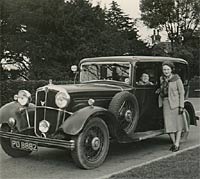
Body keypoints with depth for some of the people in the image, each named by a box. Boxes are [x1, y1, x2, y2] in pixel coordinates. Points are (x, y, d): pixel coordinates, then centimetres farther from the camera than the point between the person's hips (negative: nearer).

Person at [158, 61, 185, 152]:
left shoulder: (177, 79, -8)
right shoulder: (162, 79, 9)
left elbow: (181, 93, -8)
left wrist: (181, 106, -12)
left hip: (175, 103, -5)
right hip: (166, 103, 5)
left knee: (178, 124, 3)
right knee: (169, 124, 3)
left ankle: (177, 144, 8)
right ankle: (174, 143, 15)